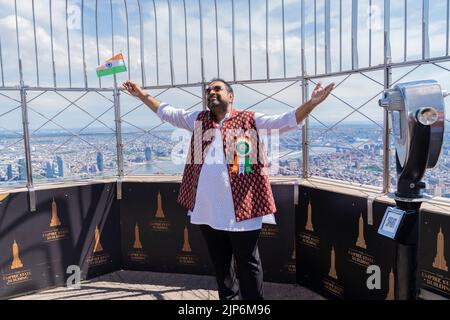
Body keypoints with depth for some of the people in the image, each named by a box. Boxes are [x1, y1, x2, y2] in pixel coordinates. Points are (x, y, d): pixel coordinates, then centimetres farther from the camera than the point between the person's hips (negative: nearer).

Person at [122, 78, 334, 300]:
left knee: (247, 264, 9)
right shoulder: (198, 120, 11)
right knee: (220, 263, 21)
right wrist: (141, 95, 22)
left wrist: (312, 103, -24)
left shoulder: (251, 121, -3)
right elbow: (166, 112, 21)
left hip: (241, 209, -5)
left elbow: (285, 121, -11)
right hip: (208, 210, 5)